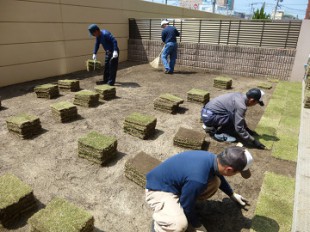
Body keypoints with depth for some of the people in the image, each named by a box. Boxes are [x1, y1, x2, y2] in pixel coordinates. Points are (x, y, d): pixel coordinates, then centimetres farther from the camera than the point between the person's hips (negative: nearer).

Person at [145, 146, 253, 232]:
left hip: (175, 182, 9)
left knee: (215, 182, 1)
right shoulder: (198, 179, -37)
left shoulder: (212, 158, -10)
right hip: (158, 190, -8)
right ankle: (158, 223, 2)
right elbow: (187, 207, -19)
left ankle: (177, 204, 14)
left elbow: (219, 176, 16)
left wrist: (232, 195, 28)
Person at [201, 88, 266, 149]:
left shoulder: (240, 96, 8)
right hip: (209, 116, -9)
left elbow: (240, 118, 24)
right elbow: (239, 128, -20)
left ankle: (210, 126, 16)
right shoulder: (240, 105, -21)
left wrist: (247, 129, 26)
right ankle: (219, 133, -4)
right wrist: (253, 141, -12)